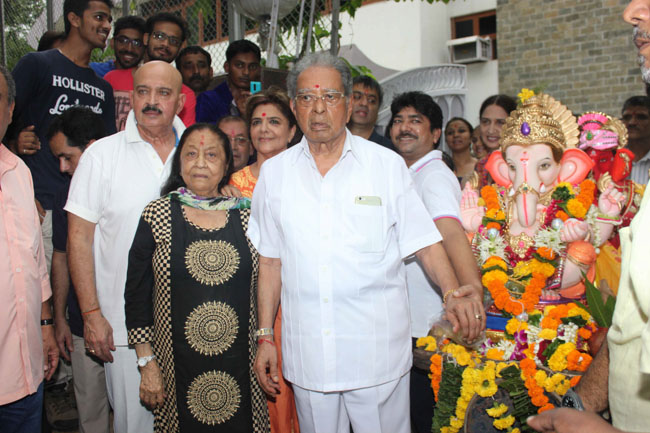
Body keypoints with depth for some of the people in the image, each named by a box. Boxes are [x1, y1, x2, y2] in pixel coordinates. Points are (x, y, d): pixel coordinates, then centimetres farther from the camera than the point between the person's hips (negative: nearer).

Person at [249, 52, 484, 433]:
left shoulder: (387, 164, 0)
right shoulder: (274, 173, 6)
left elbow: (424, 241, 0)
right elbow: (270, 261, 9)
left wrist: (453, 293, -18)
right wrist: (265, 336, 7)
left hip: (379, 351, -1)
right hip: (307, 354, 2)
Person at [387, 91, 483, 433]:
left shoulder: (433, 175, -17)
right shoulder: (406, 174, 12)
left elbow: (450, 231, -35)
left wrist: (471, 289, -48)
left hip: (427, 327, -8)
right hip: (404, 320, 8)